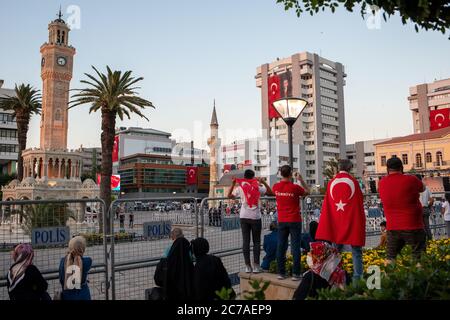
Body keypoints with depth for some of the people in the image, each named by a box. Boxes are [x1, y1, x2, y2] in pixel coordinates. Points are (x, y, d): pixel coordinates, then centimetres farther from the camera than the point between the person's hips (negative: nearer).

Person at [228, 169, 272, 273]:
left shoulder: (240, 187, 0)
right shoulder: (258, 187, -2)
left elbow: (229, 196, 11)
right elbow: (270, 192, 9)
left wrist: (233, 184, 12)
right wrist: (263, 182, 9)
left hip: (244, 217, 1)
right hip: (255, 217, -1)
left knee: (245, 241, 5)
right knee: (256, 241, 6)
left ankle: (248, 266, 7)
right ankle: (256, 266, 4)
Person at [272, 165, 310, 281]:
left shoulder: (276, 187, -2)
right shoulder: (295, 187, -13)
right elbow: (307, 192, 4)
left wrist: (285, 180, 20)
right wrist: (301, 180, 7)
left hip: (281, 221, 4)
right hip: (294, 221, -4)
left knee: (281, 247, 9)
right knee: (296, 247, 2)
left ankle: (281, 273, 14)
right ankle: (295, 274, 4)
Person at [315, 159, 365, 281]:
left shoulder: (331, 182, 1)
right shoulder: (353, 182, -5)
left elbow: (326, 205, 4)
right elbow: (360, 202, 0)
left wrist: (328, 223, 11)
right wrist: (361, 221, 10)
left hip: (336, 222, 3)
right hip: (352, 221, -2)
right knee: (356, 251, 6)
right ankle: (357, 277, 4)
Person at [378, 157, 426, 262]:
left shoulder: (382, 183, 0)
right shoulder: (411, 180, -11)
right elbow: (422, 188, 8)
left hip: (392, 228, 4)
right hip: (413, 226, -3)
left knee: (390, 257, 13)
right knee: (419, 258, 5)